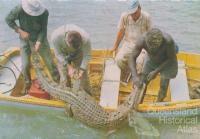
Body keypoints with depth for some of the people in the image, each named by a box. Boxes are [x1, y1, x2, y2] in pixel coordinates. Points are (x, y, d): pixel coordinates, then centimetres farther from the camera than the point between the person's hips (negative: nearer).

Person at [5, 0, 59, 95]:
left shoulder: (44, 12, -28)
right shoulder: (19, 10, -29)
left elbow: (43, 30, -22)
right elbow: (8, 19, -13)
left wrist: (38, 43, -34)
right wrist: (21, 31, -21)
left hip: (40, 39, 0)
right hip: (25, 40, 0)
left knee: (49, 61, 3)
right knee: (25, 65, -1)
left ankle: (59, 80, 25)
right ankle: (27, 83, 27)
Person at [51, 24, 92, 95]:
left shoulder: (85, 38, -38)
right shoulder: (56, 36, -38)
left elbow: (87, 55, -19)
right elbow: (58, 54, -21)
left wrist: (82, 70, -23)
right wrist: (68, 66, -26)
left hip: (78, 54, 0)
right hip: (62, 55, 0)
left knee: (83, 76, 0)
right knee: (64, 78, -5)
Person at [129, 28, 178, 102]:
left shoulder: (168, 41, -41)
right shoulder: (142, 41, -34)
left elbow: (171, 58, -25)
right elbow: (132, 58, -25)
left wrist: (156, 72, -28)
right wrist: (135, 76, -37)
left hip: (168, 61, -2)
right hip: (151, 60, 3)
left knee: (163, 86, -1)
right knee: (143, 83, 5)